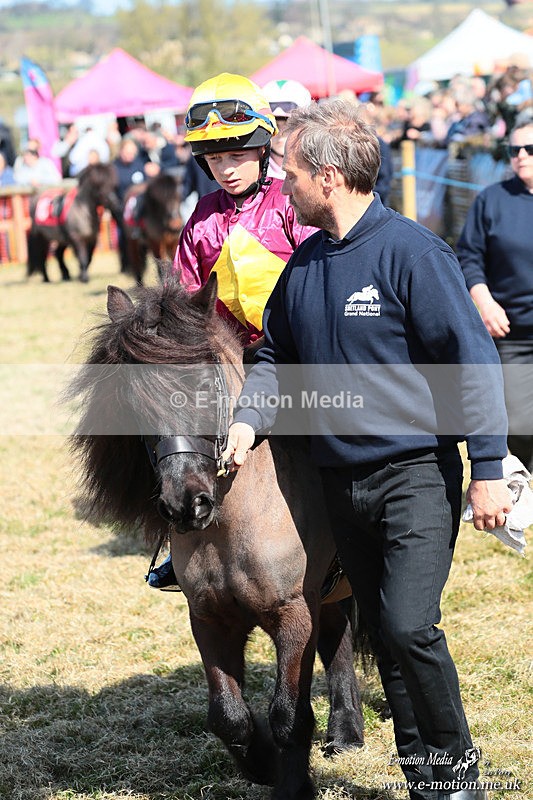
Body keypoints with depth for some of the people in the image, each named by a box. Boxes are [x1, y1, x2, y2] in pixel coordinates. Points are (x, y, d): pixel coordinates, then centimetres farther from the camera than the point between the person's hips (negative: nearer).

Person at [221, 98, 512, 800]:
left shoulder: (410, 251, -12)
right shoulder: (302, 265, 8)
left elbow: (473, 361, -13)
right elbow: (277, 357, 20)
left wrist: (487, 470, -16)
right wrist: (250, 418, 0)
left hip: (417, 472, -7)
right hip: (341, 478, 7)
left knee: (409, 625, -17)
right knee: (384, 635, 10)